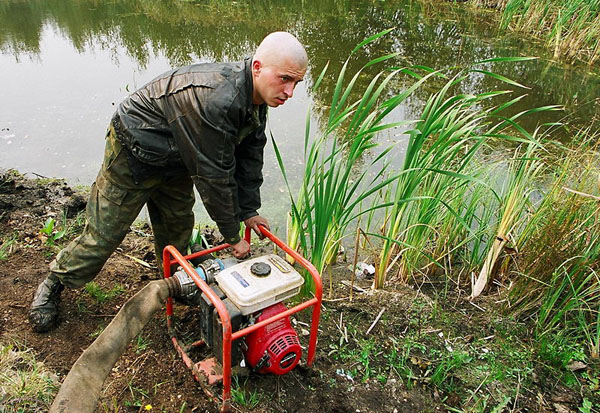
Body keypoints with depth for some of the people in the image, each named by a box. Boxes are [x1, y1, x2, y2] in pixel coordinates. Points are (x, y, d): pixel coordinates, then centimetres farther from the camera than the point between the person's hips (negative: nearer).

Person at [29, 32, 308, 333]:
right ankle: (54, 283, 27)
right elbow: (213, 175, -33)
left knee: (178, 226, 18)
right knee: (105, 233, 2)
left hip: (174, 159, 8)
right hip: (134, 153, -8)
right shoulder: (215, 102, -40)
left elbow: (250, 156, 1)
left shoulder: (255, 97, -9)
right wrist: (232, 236, -21)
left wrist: (249, 211, 2)